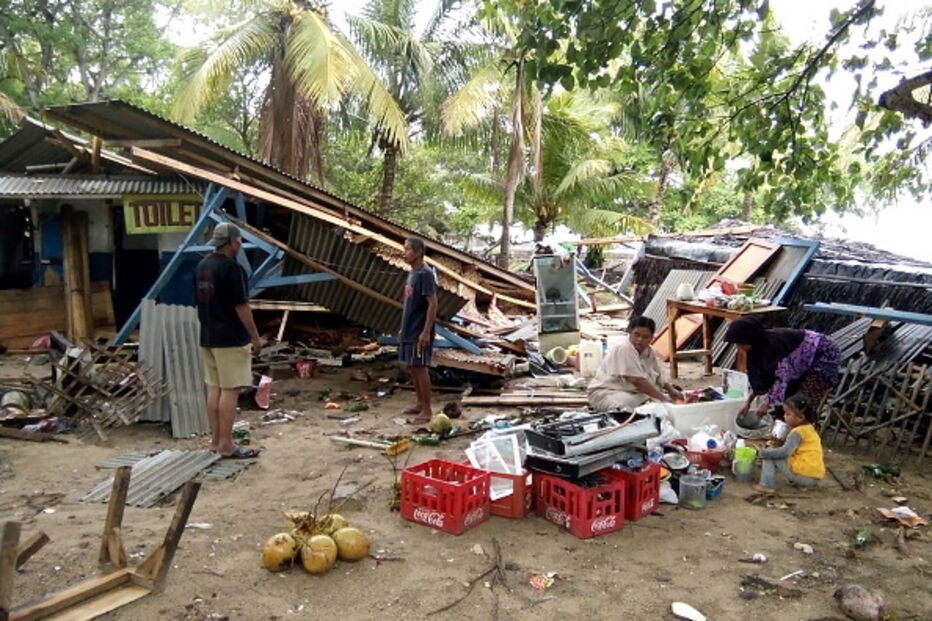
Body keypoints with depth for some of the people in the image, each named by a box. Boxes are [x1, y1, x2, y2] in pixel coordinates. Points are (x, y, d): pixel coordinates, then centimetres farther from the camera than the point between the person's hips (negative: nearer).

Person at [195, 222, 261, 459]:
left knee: (214, 389, 12)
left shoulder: (202, 266, 11)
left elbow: (200, 303, 17)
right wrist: (255, 337, -9)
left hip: (207, 338, 9)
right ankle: (226, 445, -1)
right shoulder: (231, 267, -15)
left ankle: (215, 440, 18)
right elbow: (241, 307, -16)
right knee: (230, 390, -4)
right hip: (231, 339, -9)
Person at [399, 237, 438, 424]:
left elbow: (433, 304, -19)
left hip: (419, 331, -9)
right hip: (409, 330, 9)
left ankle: (427, 410, 3)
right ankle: (420, 404, 24)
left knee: (420, 368, -5)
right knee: (411, 367, 13)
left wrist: (426, 332, -22)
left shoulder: (425, 274, -16)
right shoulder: (412, 273, 12)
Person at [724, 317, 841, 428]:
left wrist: (767, 403, -21)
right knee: (783, 395, 4)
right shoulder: (760, 345, -5)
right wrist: (748, 402, 3)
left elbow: (781, 377, -29)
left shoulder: (773, 344, -32)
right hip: (807, 360, 9)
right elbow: (759, 377, 5)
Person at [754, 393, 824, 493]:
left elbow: (784, 452, -22)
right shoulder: (809, 429, 15)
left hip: (805, 475, -9)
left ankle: (767, 485, -9)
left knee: (769, 456, -5)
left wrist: (763, 452, -13)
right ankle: (799, 483, 19)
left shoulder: (797, 432, -13)